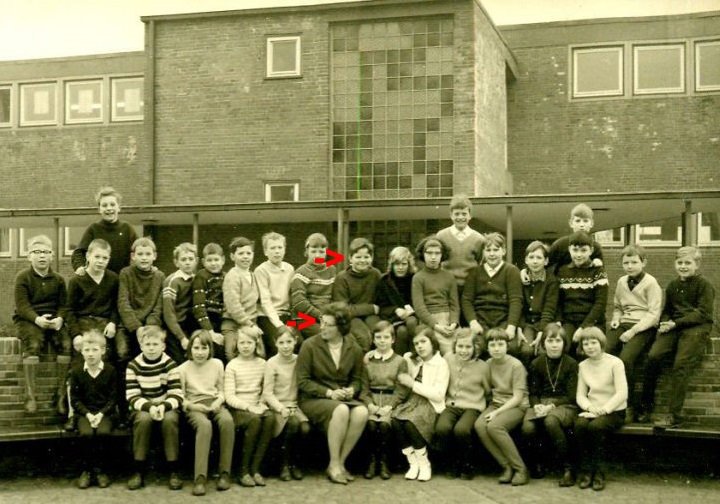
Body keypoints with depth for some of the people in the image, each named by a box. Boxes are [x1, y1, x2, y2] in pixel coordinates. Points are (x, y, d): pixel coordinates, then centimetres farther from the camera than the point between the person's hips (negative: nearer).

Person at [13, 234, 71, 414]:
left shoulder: (58, 279, 11)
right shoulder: (23, 278, 1)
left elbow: (63, 304, 7)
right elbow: (22, 305, -8)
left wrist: (59, 319, -16)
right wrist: (37, 319, -27)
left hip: (53, 320, 3)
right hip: (28, 320, -3)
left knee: (66, 343, -26)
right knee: (33, 344, -34)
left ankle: (61, 393, -19)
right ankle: (30, 394, -28)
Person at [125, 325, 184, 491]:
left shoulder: (170, 364, -5)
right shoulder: (133, 366, -4)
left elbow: (176, 395, -9)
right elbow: (132, 397, -9)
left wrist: (163, 406, -28)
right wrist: (149, 407, -26)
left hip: (166, 407, 0)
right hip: (143, 408, 0)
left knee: (170, 419, -33)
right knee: (144, 418, -34)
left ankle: (174, 471, -22)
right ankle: (139, 470, -22)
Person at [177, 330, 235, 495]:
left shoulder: (217, 364, 10)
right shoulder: (183, 369, 3)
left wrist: (219, 401, -6)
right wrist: (191, 405, -13)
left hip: (214, 404, 2)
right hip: (194, 406, -2)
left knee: (227, 421, -34)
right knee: (204, 424, -39)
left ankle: (225, 472, -27)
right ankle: (200, 477, -41)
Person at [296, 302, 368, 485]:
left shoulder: (354, 348, 5)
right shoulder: (310, 345, -6)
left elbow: (357, 379, 17)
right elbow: (302, 381, -6)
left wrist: (351, 390, -7)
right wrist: (329, 392, -15)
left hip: (344, 398, 4)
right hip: (313, 399, -4)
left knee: (362, 412, -29)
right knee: (341, 410, -35)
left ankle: (340, 462, -17)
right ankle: (334, 464, -22)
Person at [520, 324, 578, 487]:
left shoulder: (571, 363, 3)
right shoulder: (536, 363, 12)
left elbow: (571, 395, -2)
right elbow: (533, 392, 11)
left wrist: (552, 405, -16)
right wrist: (536, 405, -11)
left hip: (564, 405, -3)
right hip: (540, 405, 3)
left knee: (551, 421, -39)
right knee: (527, 428, -31)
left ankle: (568, 468, -24)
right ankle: (538, 462, 1)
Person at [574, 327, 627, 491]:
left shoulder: (614, 363, -7)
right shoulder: (583, 366, 9)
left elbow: (622, 394, -14)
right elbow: (580, 395, 7)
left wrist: (604, 409, -22)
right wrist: (590, 407, -14)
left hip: (614, 411, -4)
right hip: (591, 411, 4)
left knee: (596, 426, -34)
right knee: (579, 425, -28)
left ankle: (599, 472, -18)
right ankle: (585, 469, -16)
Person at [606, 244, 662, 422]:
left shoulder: (651, 283, -2)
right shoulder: (621, 282, 17)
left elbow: (653, 314, -8)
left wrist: (633, 331, -17)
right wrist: (616, 318, 7)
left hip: (643, 327, -5)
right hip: (623, 324, 6)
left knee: (625, 359, -31)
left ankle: (628, 406, -17)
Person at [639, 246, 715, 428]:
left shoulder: (704, 285, 3)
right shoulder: (672, 285, 22)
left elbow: (702, 314, -6)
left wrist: (675, 323, -13)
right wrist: (664, 323, 5)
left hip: (696, 329, -5)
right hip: (674, 328, 5)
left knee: (681, 364, -25)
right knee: (653, 356, -21)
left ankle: (674, 415, -22)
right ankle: (645, 407, -14)